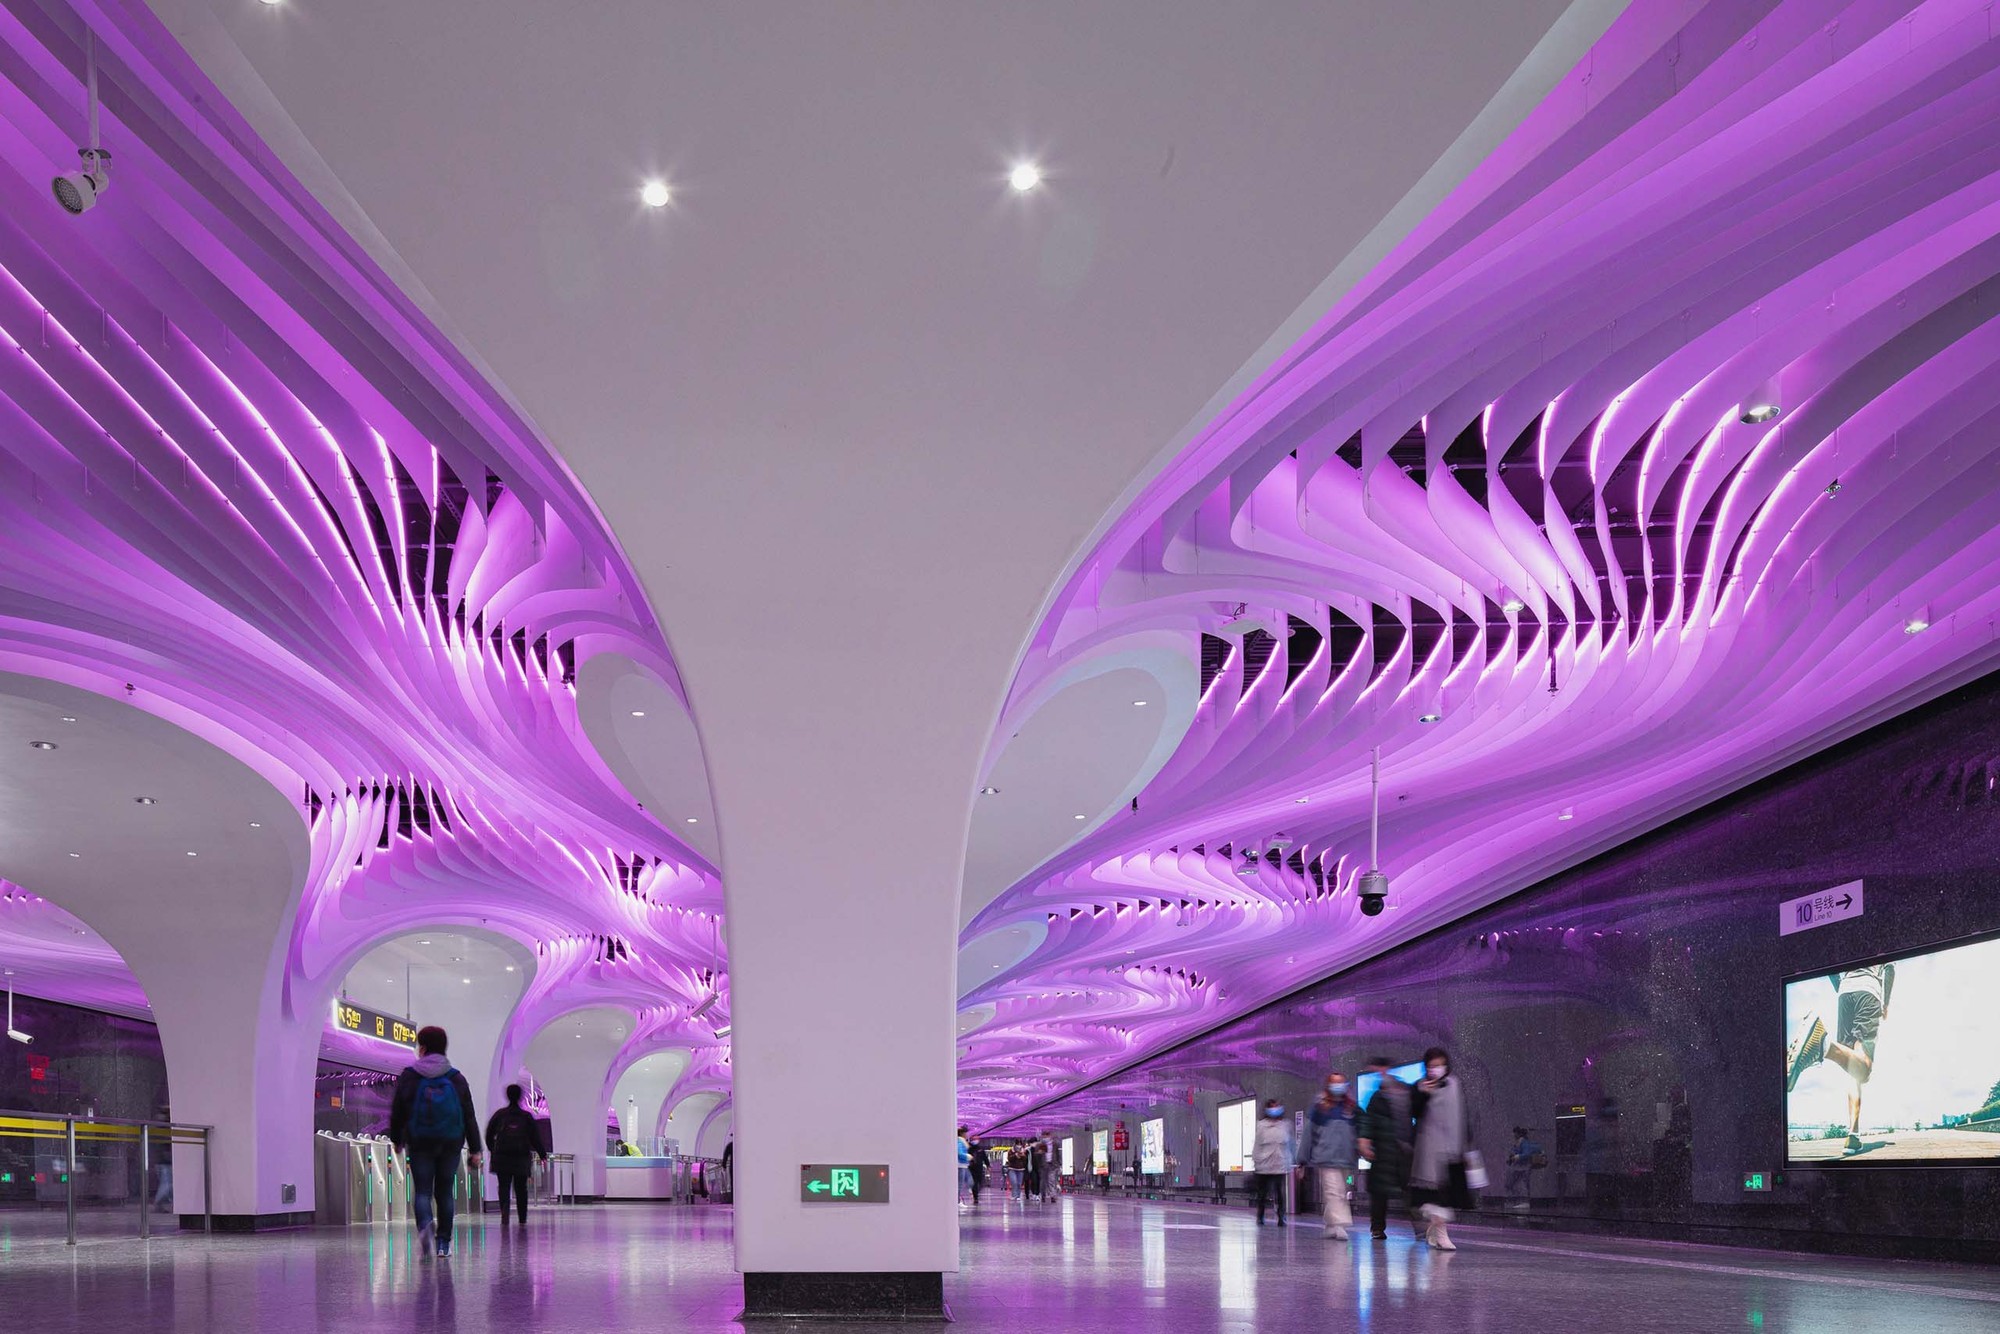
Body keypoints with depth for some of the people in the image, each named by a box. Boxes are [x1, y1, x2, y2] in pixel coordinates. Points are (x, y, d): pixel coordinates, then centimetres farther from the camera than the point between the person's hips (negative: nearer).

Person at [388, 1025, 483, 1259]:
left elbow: (397, 1111, 3)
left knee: (422, 1191, -1)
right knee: (444, 1192, 10)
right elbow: (469, 1116, 3)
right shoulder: (456, 1079, 2)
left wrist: (396, 1139, 19)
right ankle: (443, 1242, 9)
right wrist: (475, 1149, 7)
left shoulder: (408, 1076, -2)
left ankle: (425, 1225, -30)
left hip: (419, 1144, -1)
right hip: (450, 1144, 2)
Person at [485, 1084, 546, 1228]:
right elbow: (534, 1138, 2)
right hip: (522, 1158, 1)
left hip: (502, 1157, -1)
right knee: (521, 1188, 10)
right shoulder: (526, 1116, 1)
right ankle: (523, 1219, 13)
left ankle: (504, 1214, -24)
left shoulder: (499, 1114, 2)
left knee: (504, 1187, -2)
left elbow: (489, 1135, 6)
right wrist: (542, 1154, 11)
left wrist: (491, 1150, 22)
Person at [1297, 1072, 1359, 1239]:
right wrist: (1303, 1160, 3)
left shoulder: (1351, 1108, 12)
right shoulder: (1320, 1107, 2)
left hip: (1346, 1160, 5)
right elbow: (1309, 1133, 3)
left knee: (1341, 1194, 8)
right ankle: (1338, 1225, -23)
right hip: (1326, 1159, -4)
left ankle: (1332, 1227, 16)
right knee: (1332, 1192, -15)